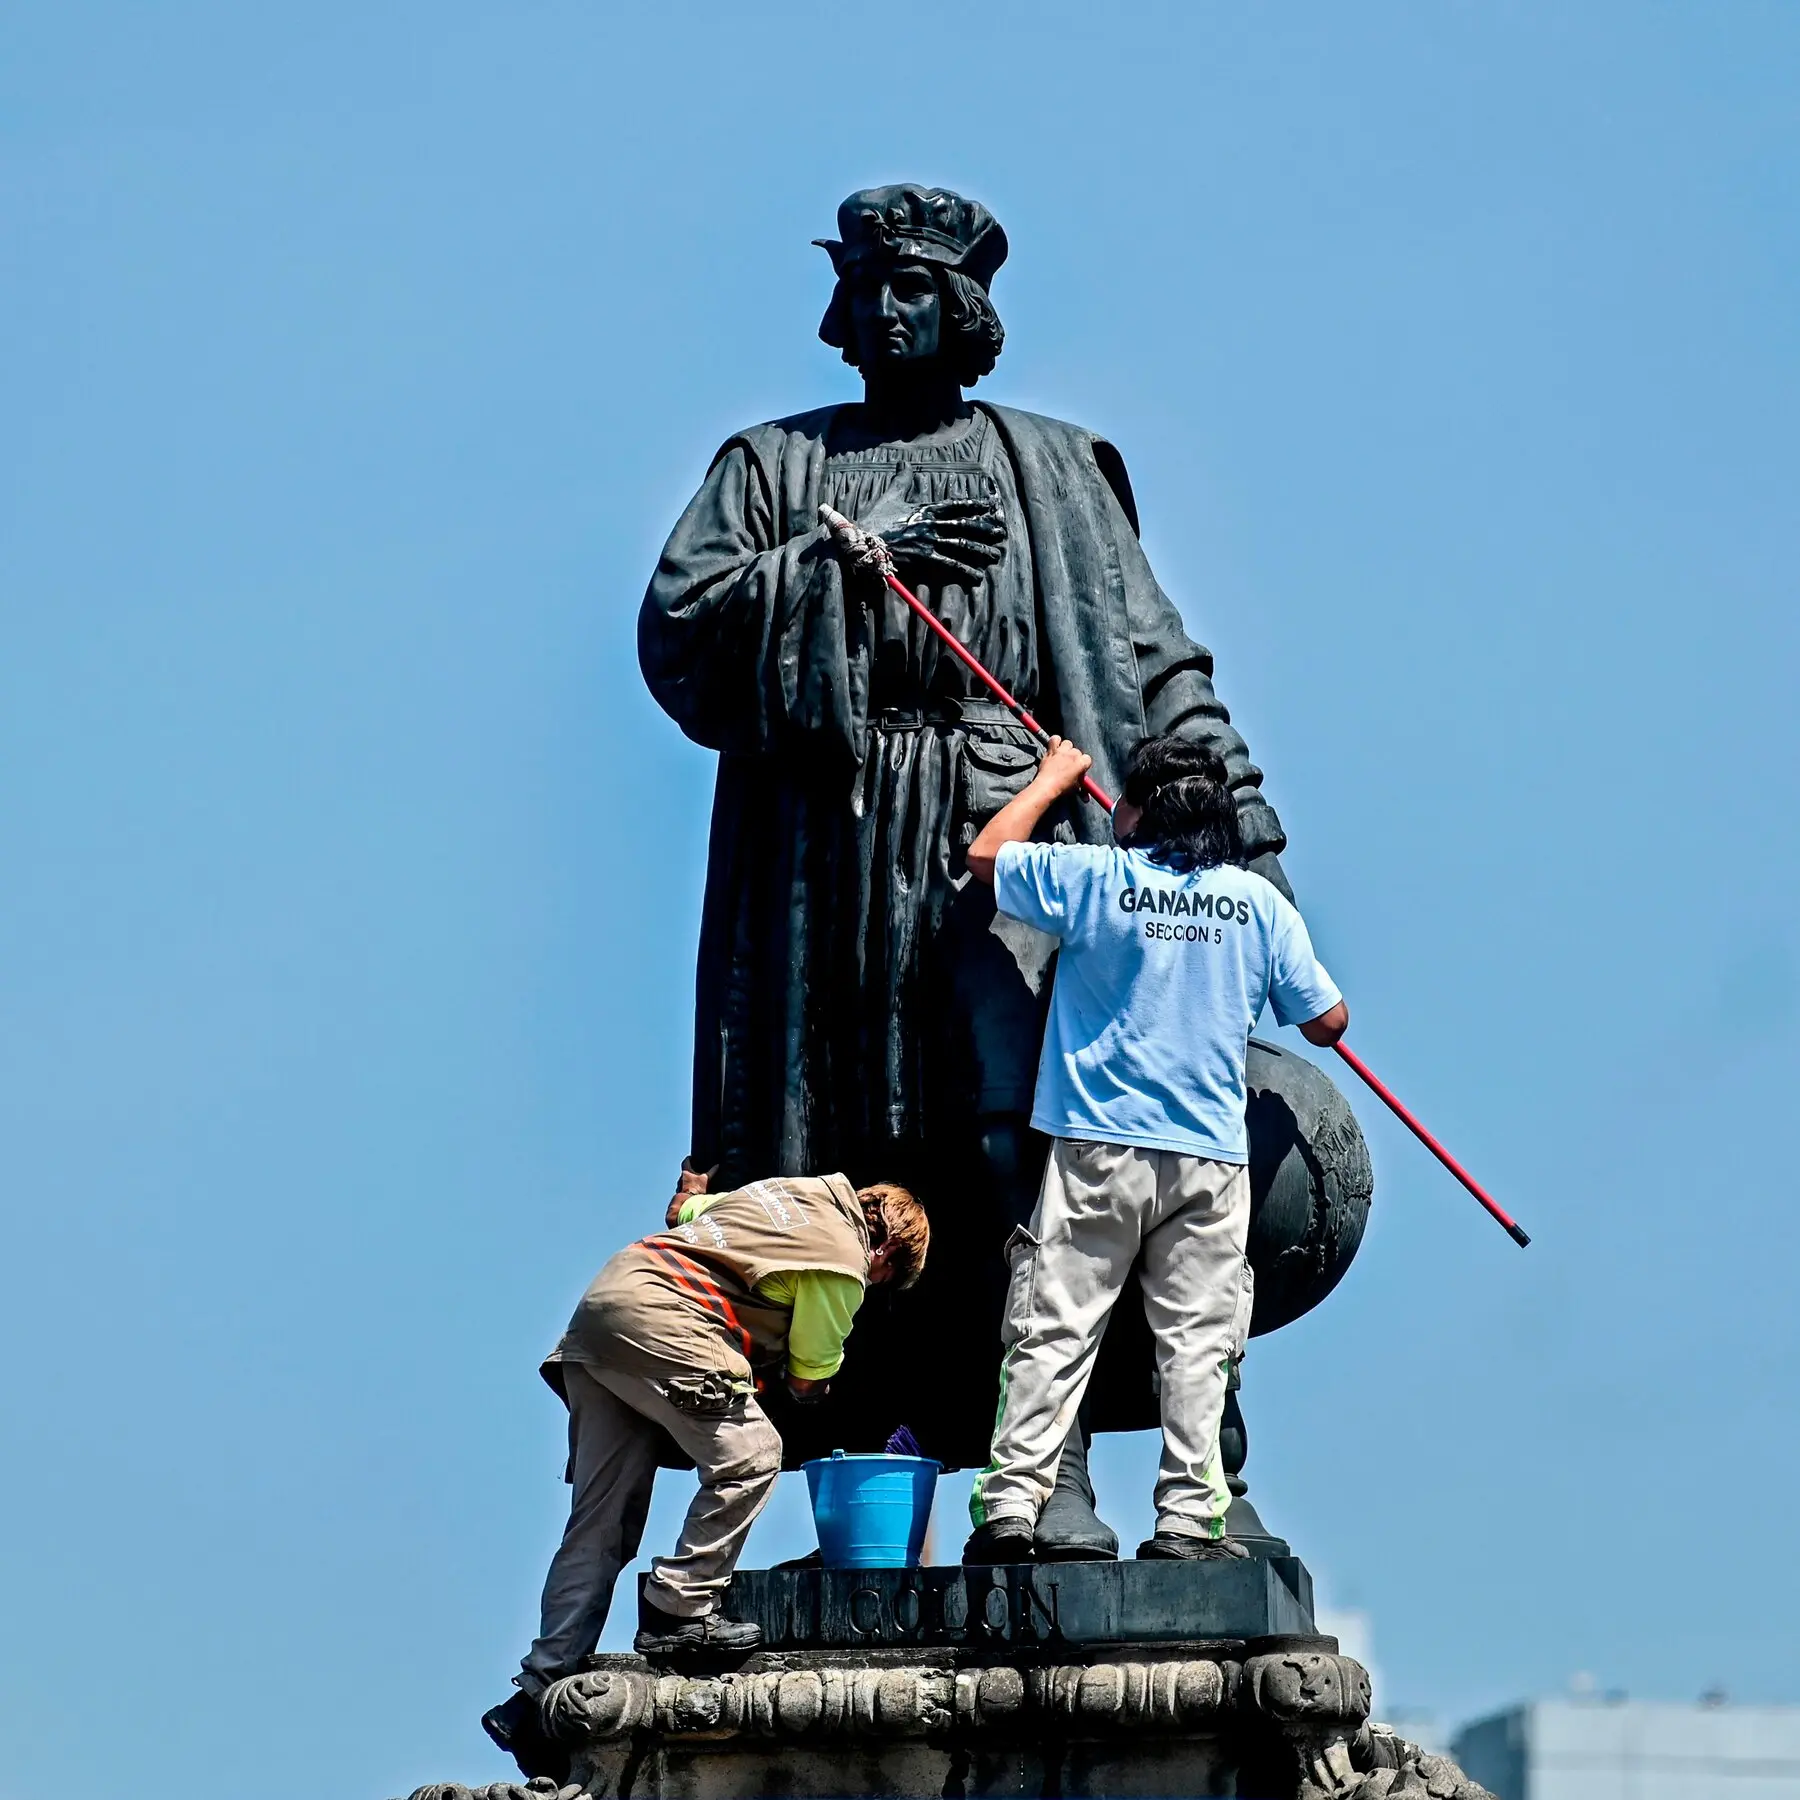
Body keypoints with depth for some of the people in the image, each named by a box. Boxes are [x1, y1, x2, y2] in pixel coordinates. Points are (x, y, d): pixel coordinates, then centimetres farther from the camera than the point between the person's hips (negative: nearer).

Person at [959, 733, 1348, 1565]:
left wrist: (1052, 780, 29)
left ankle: (1009, 1506, -5)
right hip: (1211, 1155, 1)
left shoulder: (1092, 878, -2)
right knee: (1196, 1340, 4)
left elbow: (985, 855, 15)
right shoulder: (1258, 901, 3)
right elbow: (1326, 1021, 9)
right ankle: (1188, 1518, -1)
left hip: (1098, 1150, -1)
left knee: (1055, 1331, 0)